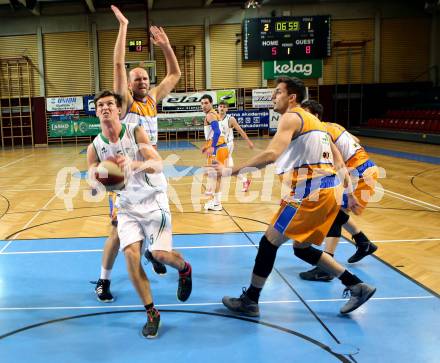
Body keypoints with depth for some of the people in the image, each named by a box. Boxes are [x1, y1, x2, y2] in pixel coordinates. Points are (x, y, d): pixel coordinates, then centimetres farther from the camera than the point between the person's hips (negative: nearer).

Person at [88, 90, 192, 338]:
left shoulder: (136, 132, -11)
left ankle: (185, 269, 24)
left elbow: (158, 164, -22)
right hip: (127, 205, 3)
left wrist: (134, 164, -43)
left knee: (160, 254, -14)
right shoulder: (95, 147, -3)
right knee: (131, 255, -16)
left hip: (153, 200, -2)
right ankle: (152, 313, 1)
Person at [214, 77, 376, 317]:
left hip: (310, 190, -9)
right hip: (330, 189, 9)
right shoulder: (312, 120, 23)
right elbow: (338, 161, 23)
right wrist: (349, 194, 25)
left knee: (270, 241, 2)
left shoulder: (291, 117, -5)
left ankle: (250, 301, 13)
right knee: (302, 248, 20)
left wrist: (230, 171, -18)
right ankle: (357, 287, 21)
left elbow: (271, 155, -22)